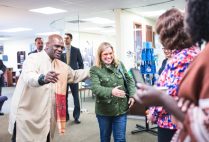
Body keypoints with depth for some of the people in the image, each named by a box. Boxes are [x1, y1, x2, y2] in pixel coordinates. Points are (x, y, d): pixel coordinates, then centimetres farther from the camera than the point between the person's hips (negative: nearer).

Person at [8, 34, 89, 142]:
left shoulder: (61, 65, 12)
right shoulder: (33, 58, -11)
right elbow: (28, 77, -31)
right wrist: (43, 78, -53)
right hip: (26, 115, -6)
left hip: (46, 117, 7)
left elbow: (75, 75, 27)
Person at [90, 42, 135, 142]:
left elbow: (129, 80, 11)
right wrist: (111, 91, -37)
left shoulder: (120, 65, 3)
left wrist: (132, 95, -1)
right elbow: (95, 88, -22)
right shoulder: (95, 69, -9)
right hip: (104, 111, -2)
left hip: (121, 109, 2)